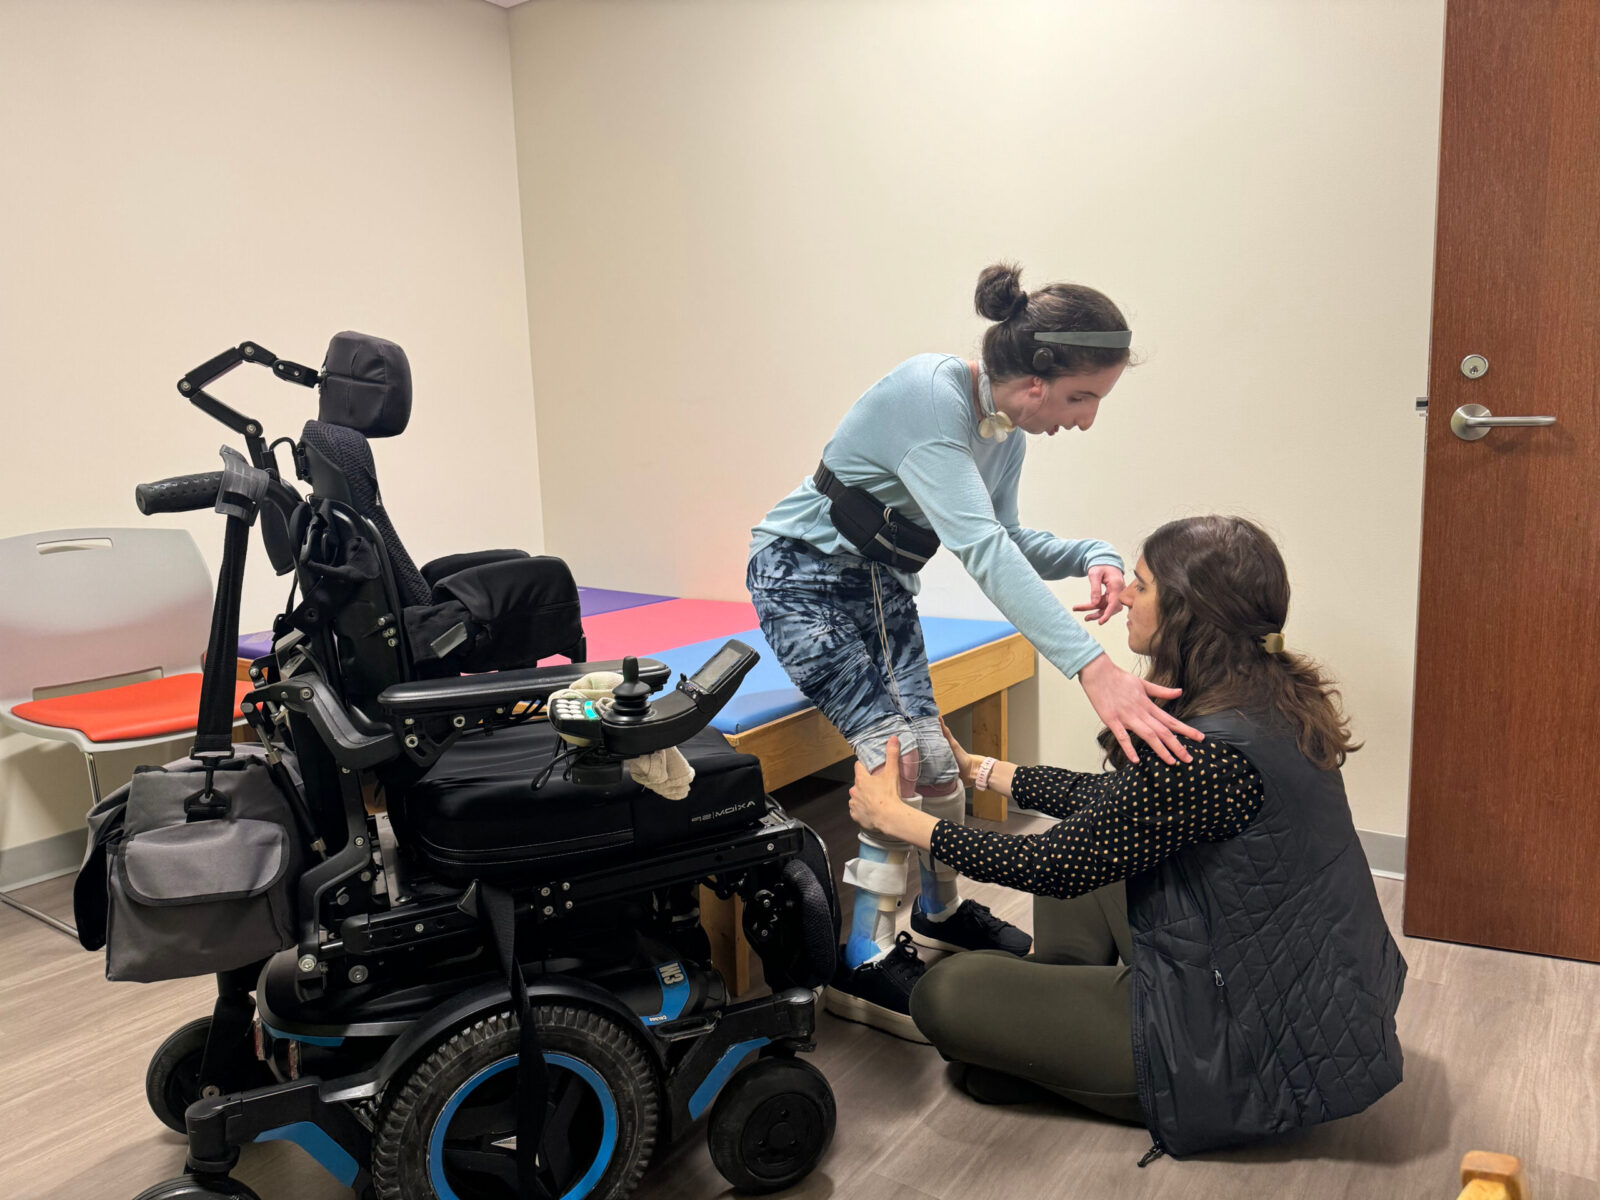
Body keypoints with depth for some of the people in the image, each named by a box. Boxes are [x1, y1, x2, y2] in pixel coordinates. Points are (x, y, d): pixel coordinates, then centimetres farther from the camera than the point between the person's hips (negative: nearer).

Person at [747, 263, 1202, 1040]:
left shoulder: (1005, 424, -5)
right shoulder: (930, 396, -32)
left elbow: (1004, 538, 6)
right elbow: (979, 546, -43)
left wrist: (1091, 558, -16)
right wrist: (1092, 668, -51)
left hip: (882, 584, 7)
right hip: (804, 576, -7)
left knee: (933, 759, 3)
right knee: (899, 757, -16)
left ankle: (942, 912, 28)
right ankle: (864, 967, -1)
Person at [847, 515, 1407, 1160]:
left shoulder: (1215, 754, -30)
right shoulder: (1264, 699, 0)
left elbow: (1061, 864, -20)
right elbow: (1116, 800, 10)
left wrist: (895, 817, -10)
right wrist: (977, 768, 15)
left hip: (1254, 1049, -9)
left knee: (946, 993, -9)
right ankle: (1055, 1027, 24)